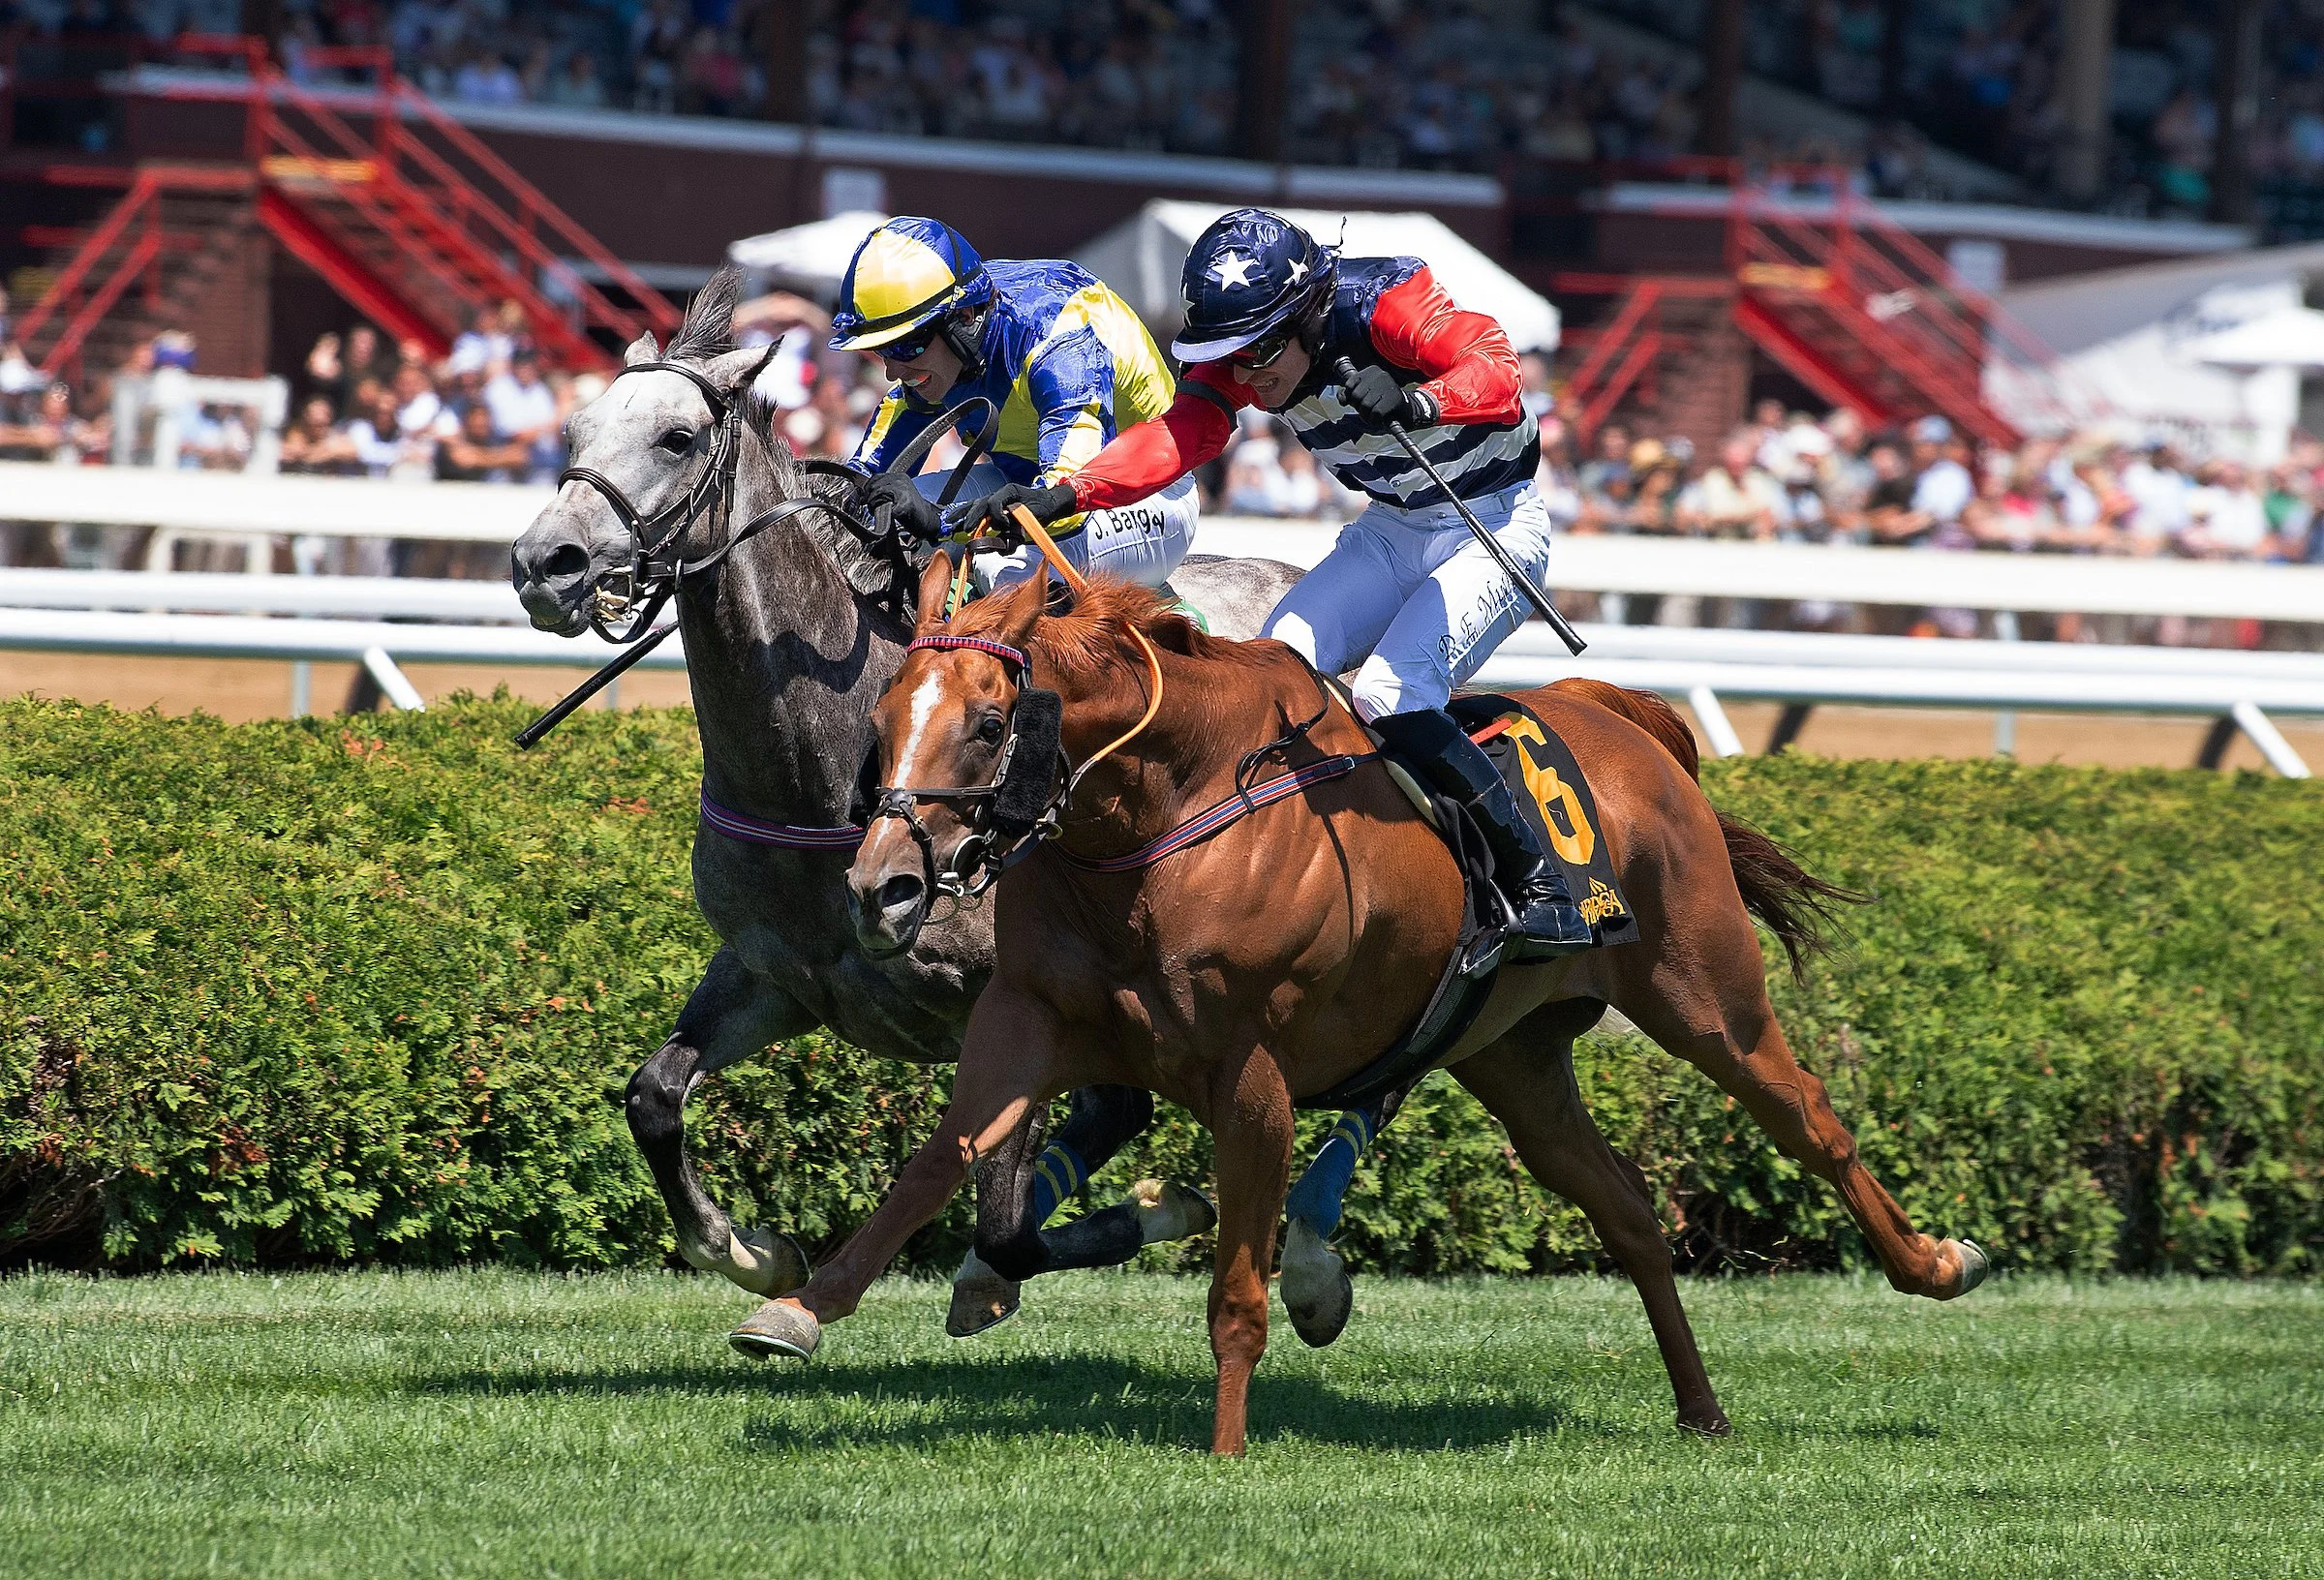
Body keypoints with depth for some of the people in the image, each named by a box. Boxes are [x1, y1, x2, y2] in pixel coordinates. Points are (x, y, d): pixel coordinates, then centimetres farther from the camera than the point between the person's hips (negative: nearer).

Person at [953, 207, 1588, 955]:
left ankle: (1541, 880, -20)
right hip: (1392, 528, 7)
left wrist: (1421, 402, -59)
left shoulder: (1384, 303, -26)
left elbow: (1496, 372, -38)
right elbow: (1177, 437, -21)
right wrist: (1063, 495, -37)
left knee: (1390, 697, -24)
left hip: (1498, 522, -7)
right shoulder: (1242, 353, -8)